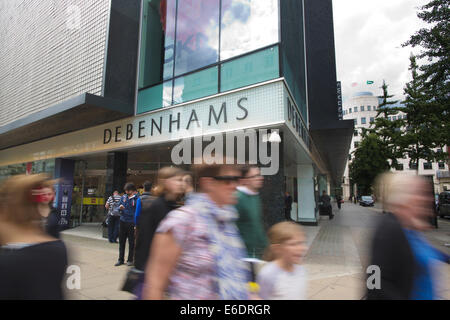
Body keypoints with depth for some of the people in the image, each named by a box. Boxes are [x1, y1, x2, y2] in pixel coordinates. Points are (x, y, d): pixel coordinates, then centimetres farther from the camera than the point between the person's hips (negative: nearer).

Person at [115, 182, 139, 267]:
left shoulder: (136, 198, -9)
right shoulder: (123, 197, 7)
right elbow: (118, 207, 18)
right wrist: (120, 208, -7)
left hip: (132, 223, -5)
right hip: (123, 222, 5)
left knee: (131, 242, 6)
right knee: (121, 241, 12)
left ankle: (130, 260, 19)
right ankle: (121, 259, 24)